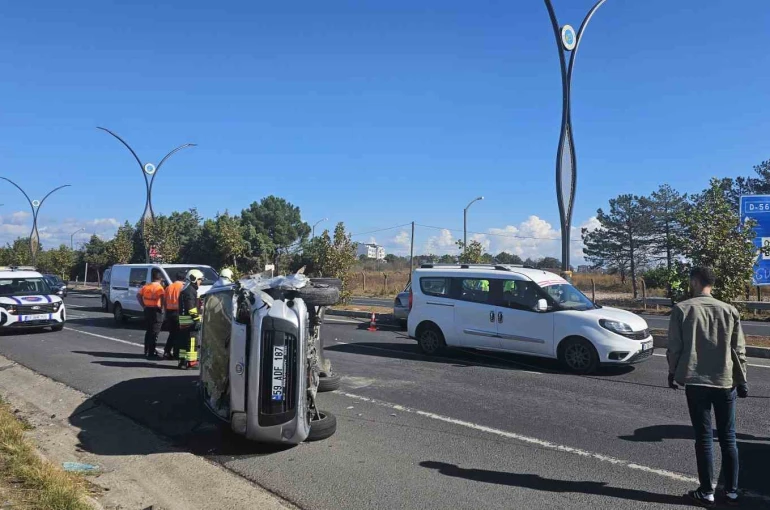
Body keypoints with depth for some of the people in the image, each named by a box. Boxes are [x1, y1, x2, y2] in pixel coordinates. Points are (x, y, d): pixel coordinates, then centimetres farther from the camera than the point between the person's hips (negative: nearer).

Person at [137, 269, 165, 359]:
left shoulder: (146, 286, 10)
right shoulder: (159, 287, -12)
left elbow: (138, 296, 11)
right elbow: (162, 298, -27)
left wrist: (143, 306, 11)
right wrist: (161, 308, -13)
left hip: (147, 310, 7)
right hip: (156, 311, -7)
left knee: (148, 332, 18)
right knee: (154, 333, -3)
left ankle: (147, 351, 25)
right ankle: (151, 353, -3)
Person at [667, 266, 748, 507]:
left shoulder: (681, 309, -5)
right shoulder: (730, 311, 2)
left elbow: (674, 347, -4)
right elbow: (739, 350, 4)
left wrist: (672, 372, 10)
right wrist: (741, 380, 13)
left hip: (696, 382, -2)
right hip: (725, 382, 2)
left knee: (704, 438, 4)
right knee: (728, 438, 13)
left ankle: (706, 492, 10)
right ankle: (731, 490, 20)